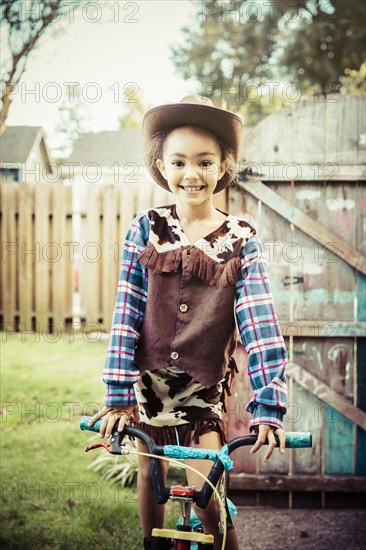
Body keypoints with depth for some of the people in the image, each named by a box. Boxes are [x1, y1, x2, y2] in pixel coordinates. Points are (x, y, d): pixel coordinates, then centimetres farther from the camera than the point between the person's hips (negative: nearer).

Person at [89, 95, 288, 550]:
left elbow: (260, 325, -13)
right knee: (150, 478, 14)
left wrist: (268, 406, -19)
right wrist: (118, 394, -9)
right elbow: (126, 314, -6)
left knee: (207, 499, -4)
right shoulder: (145, 229, -5)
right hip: (149, 385, 1)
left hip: (205, 393, -1)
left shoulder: (241, 240, -7)